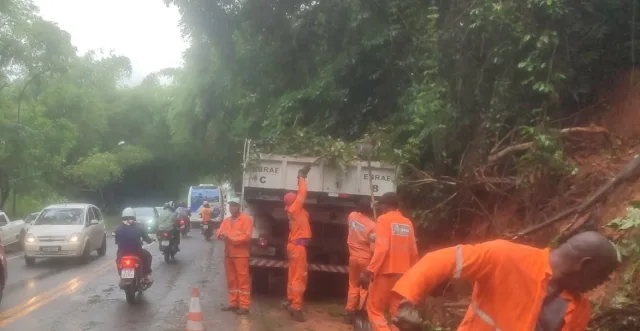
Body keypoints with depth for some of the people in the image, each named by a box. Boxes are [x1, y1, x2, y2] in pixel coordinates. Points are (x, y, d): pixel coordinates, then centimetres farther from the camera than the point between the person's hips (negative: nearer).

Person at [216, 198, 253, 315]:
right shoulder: (226, 220, 17)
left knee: (243, 280, -5)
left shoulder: (246, 219, -5)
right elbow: (219, 232, 11)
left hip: (241, 254, -7)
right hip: (228, 253, 7)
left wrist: (230, 237, -18)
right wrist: (221, 234, -13)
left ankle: (244, 306, -4)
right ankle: (233, 303, 21)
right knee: (231, 280, 12)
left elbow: (246, 236, -14)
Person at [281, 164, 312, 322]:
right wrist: (302, 177, -2)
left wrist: (301, 177, 21)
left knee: (293, 276, 16)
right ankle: (296, 307, -7)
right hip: (298, 245, -10)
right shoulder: (294, 208, -12)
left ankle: (290, 301, 24)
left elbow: (300, 194, 23)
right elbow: (302, 193, -12)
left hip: (295, 245, 10)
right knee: (299, 277, -8)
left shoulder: (294, 210, 11)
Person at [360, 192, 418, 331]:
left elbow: (381, 248, -19)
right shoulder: (407, 223, 9)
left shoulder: (383, 219, -8)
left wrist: (369, 271, -19)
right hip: (402, 273, 6)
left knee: (374, 308, 6)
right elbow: (413, 252, 10)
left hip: (385, 271, -6)